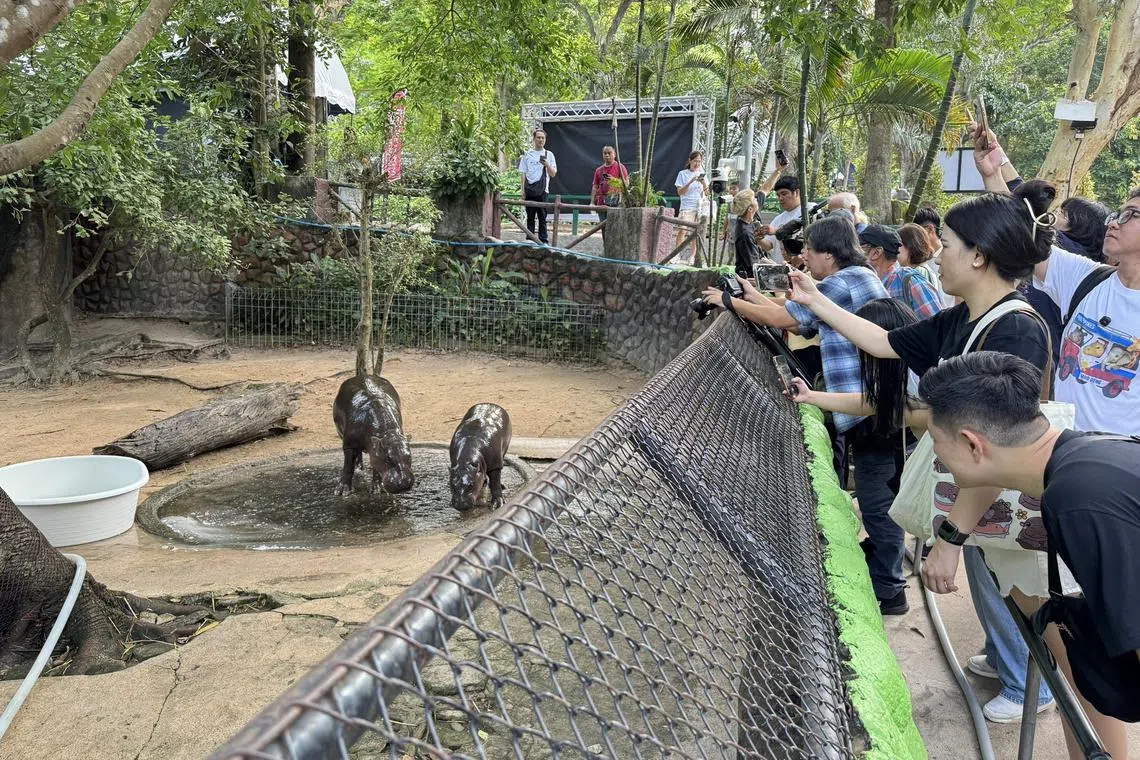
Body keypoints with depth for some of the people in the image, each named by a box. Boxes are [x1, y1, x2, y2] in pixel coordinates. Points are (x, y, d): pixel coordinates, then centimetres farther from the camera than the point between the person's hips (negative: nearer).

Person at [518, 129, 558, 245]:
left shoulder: (549, 155, 8)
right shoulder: (527, 155, 9)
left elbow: (553, 174, 4)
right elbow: (523, 173, 8)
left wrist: (546, 165, -16)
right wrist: (523, 191, 0)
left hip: (542, 190, -1)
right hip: (529, 190, 1)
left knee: (542, 217, 0)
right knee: (530, 217, 6)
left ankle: (544, 241, 4)